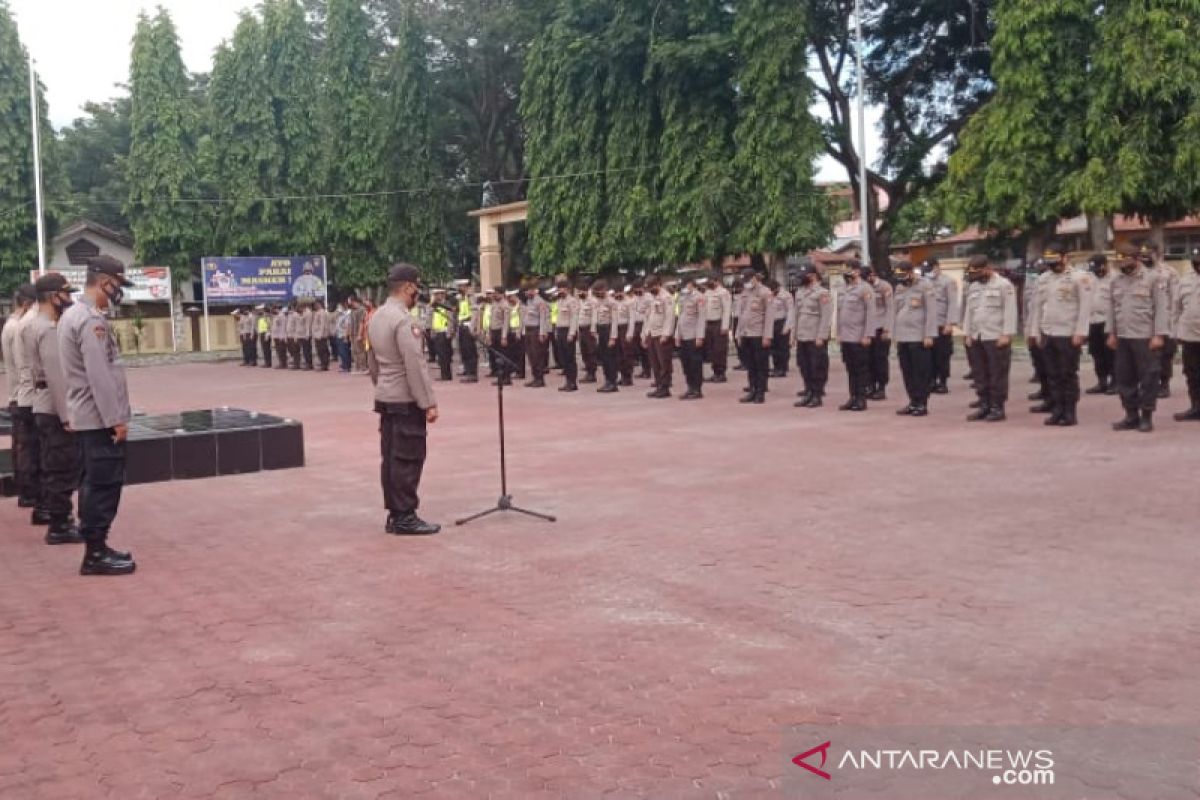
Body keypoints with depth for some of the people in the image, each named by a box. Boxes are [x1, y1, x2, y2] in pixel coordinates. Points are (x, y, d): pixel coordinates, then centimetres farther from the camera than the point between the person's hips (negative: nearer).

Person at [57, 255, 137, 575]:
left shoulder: (73, 314, 14)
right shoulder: (91, 320, -18)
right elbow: (100, 376, -23)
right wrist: (116, 419, -20)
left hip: (87, 417, 10)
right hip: (100, 419, -10)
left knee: (94, 483, 15)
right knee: (105, 485, -5)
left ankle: (95, 548, 21)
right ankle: (96, 553, 0)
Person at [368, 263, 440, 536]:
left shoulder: (376, 317, 12)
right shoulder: (404, 320, -18)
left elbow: (372, 362, 18)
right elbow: (415, 365, -22)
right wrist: (429, 402, -19)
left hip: (385, 398, 9)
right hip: (406, 400, -9)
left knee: (391, 457, 11)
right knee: (408, 458, -4)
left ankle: (394, 514, 16)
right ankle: (405, 517, -1)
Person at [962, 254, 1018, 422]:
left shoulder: (1003, 285, -5)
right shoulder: (975, 288, 16)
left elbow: (1010, 312, -11)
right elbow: (969, 312, 20)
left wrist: (1007, 334, -17)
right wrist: (968, 334, 13)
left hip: (996, 338, -7)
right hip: (978, 338, 7)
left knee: (998, 375, -3)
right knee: (981, 375, 10)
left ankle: (997, 408, 1)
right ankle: (984, 406, 17)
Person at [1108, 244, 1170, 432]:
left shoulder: (1154, 279, -4)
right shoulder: (1116, 281, 13)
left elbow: (1162, 309, -9)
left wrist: (1159, 335, -15)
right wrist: (1111, 333, 9)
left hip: (1145, 338, -6)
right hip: (1122, 338, 6)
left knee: (1148, 378, 0)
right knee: (1124, 378, 9)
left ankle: (1146, 417, 8)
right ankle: (1131, 415, 18)